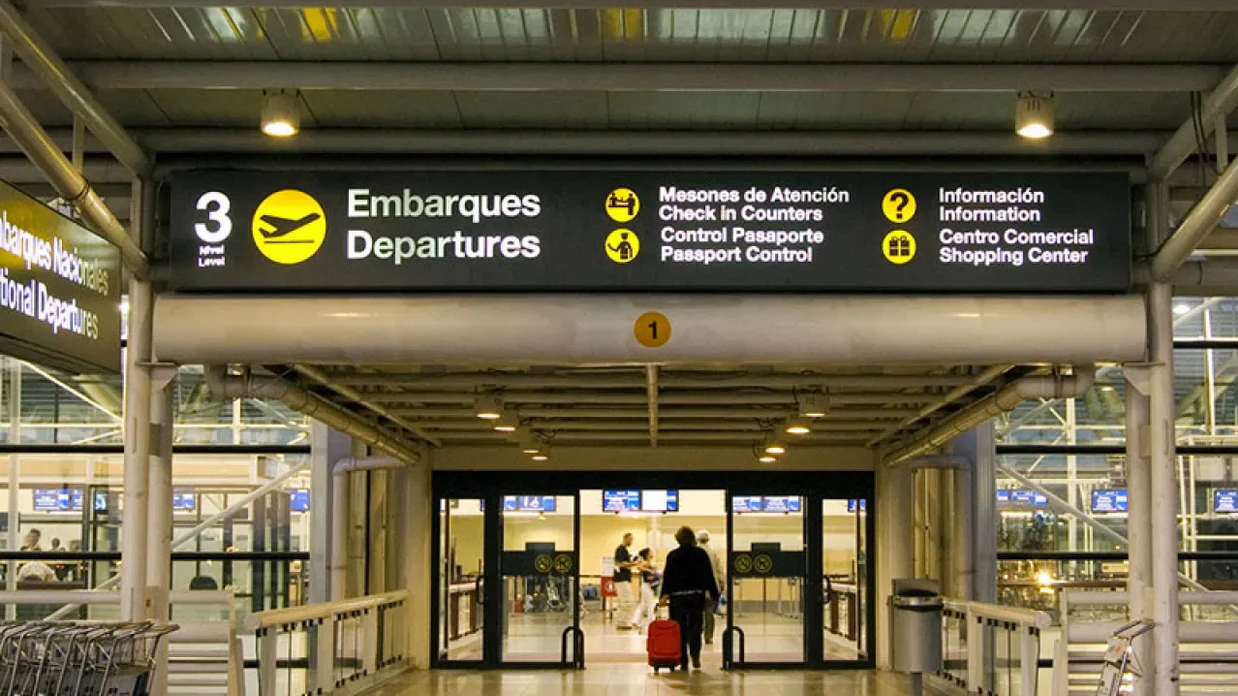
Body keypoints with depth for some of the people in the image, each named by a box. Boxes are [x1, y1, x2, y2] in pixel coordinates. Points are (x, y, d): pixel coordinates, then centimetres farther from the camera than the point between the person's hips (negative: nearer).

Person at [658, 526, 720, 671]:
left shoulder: (672, 556, 0)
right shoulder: (701, 554, 3)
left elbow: (667, 577, -6)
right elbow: (709, 576, 3)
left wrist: (664, 595, -8)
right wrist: (714, 594, 7)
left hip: (677, 595, -1)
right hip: (697, 596, 1)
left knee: (680, 628, 4)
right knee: (695, 627, 8)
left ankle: (683, 661, 2)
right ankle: (695, 655, -14)